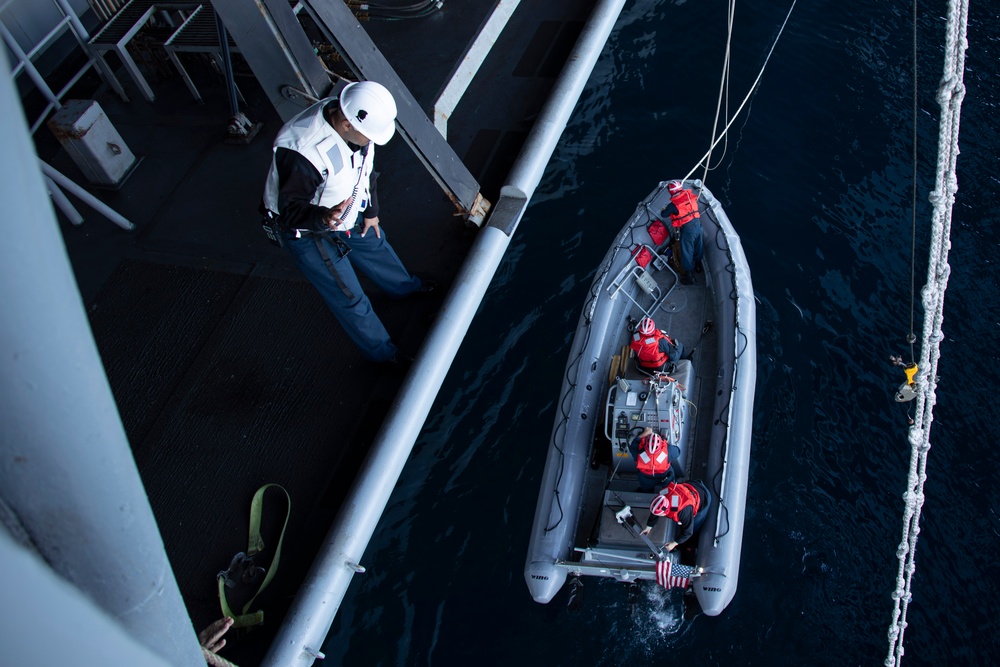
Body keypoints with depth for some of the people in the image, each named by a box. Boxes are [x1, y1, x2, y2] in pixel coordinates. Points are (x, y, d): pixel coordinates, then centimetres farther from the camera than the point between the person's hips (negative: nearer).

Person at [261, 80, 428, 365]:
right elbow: (291, 211, -33)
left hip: (344, 210, 8)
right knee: (349, 298, 7)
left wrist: (371, 211, 12)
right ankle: (382, 352, 31)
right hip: (310, 233, -7)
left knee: (375, 244, 32)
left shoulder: (352, 116, -18)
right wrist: (323, 219, -53)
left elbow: (365, 168, 1)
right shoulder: (302, 152, -43)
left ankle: (405, 287, 64)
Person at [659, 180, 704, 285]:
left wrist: (664, 209, 21)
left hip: (687, 228, -6)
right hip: (697, 224, 6)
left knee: (687, 252, 4)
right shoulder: (690, 195, 0)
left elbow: (663, 214, -3)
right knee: (698, 245, 25)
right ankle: (698, 265, 46)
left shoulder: (673, 205, -16)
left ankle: (688, 275, 10)